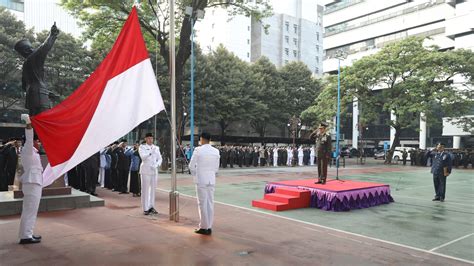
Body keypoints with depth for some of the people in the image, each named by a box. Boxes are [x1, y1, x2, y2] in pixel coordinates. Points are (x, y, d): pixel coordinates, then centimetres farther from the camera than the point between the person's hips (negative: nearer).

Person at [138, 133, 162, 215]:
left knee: (153, 189, 7)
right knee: (145, 189, -3)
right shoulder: (142, 147, 2)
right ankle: (145, 208, 2)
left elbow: (160, 158, 10)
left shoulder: (156, 148, 12)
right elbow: (143, 157, -14)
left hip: (154, 171, 4)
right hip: (145, 171, -4)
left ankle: (151, 207, 17)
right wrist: (151, 152, -25)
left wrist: (157, 165, -8)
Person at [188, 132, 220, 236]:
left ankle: (204, 227, 6)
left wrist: (195, 176, 12)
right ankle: (209, 227, 13)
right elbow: (216, 167, 8)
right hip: (211, 180, 4)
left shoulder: (198, 150, -9)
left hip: (201, 180, -4)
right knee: (210, 203, 8)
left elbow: (191, 166, -4)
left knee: (202, 203, 1)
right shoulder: (216, 151, 4)